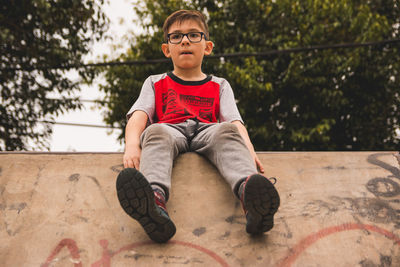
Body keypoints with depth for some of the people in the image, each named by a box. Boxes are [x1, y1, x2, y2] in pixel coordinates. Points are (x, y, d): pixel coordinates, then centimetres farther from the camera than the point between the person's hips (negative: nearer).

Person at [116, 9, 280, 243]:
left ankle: (250, 193, -64)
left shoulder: (219, 86, 30)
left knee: (227, 131, -33)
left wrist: (248, 149, -12)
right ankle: (154, 200, -66)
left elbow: (235, 122, 11)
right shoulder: (155, 83, 29)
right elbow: (139, 116, 9)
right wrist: (132, 146, -15)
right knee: (156, 132, -35)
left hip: (208, 131, 1)